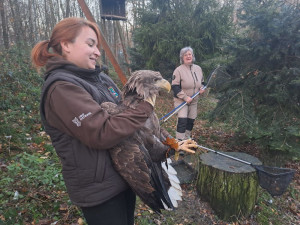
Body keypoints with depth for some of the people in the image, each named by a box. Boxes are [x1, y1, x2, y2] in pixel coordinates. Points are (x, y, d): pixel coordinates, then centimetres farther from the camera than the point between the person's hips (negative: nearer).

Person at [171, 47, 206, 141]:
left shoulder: (198, 68, 7)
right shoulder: (179, 70, -12)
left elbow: (201, 82, 21)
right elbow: (175, 87, -15)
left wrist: (202, 88, -3)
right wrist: (185, 97, -21)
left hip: (194, 101, 6)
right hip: (181, 100, -6)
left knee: (191, 121, 12)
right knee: (182, 120, -14)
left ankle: (187, 139, 30)